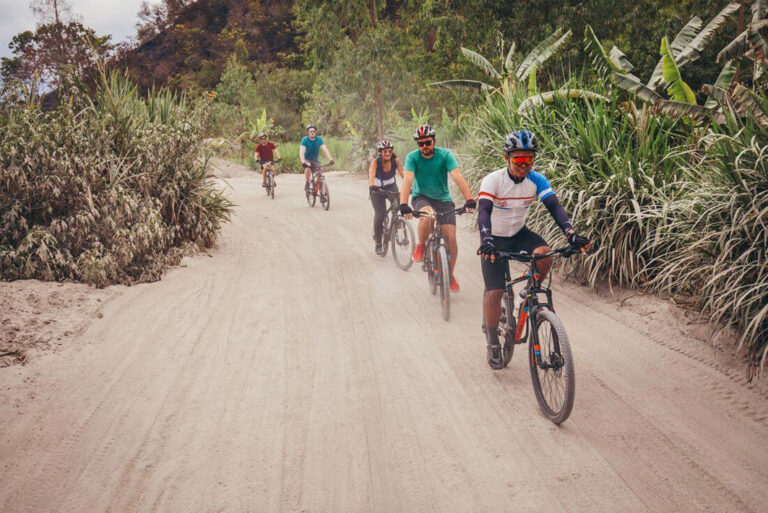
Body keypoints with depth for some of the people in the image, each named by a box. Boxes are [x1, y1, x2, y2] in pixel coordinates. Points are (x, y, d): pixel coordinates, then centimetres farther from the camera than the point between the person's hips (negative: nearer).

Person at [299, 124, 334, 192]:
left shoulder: (319, 139, -11)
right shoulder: (305, 140, -18)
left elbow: (325, 149, -20)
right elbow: (301, 152, -28)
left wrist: (330, 159, -35)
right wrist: (303, 162, -44)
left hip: (315, 160, 3)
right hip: (307, 159, -3)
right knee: (307, 167, -35)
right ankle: (307, 183, -13)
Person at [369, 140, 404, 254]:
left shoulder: (395, 161, -18)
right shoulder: (375, 162, -24)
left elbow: (403, 174, -28)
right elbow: (371, 175, -39)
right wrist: (371, 185, -60)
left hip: (391, 186, 2)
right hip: (377, 188, -2)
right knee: (379, 215, -10)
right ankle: (378, 244, 6)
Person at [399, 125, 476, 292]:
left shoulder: (445, 155, -15)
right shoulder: (412, 157, -15)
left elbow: (458, 177, -26)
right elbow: (408, 180, -28)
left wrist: (469, 199, -40)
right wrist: (403, 204, -43)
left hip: (443, 199, 1)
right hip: (421, 197, -1)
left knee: (451, 238, -10)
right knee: (427, 215, -37)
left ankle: (450, 275, 12)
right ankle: (421, 246, -9)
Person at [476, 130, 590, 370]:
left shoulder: (536, 180, -13)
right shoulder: (493, 180, -22)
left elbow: (554, 206, -21)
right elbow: (484, 211, -34)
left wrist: (571, 234, -38)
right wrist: (486, 240, -52)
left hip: (519, 234, 3)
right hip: (495, 239, -3)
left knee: (544, 255, -28)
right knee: (494, 292, -10)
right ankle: (493, 344, 9)